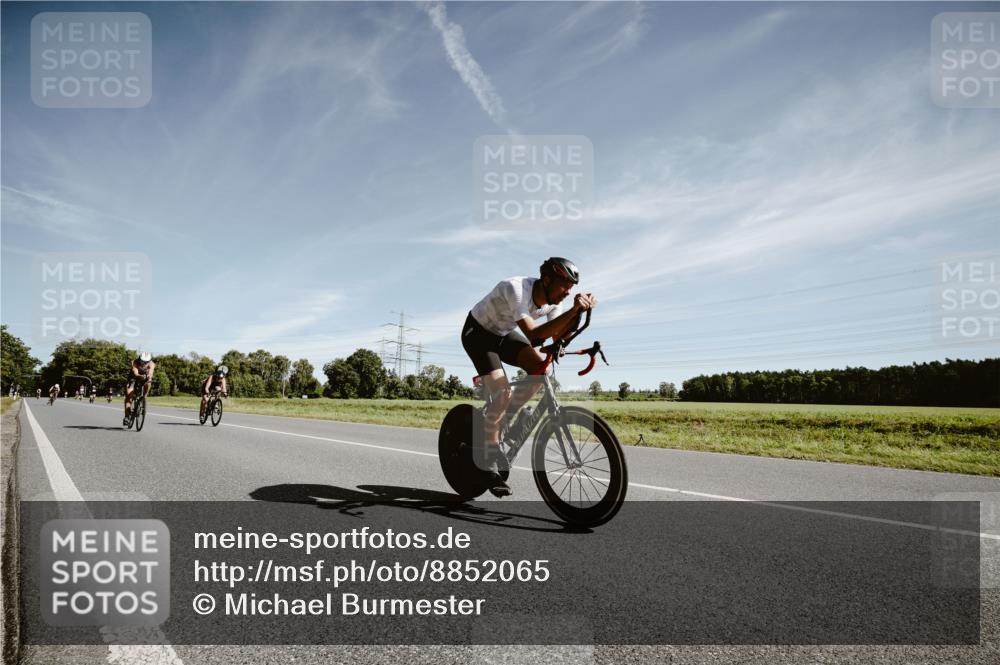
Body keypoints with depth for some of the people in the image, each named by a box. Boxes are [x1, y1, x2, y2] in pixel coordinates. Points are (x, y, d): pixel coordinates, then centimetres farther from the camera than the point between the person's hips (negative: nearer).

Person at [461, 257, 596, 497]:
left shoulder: (551, 300, -13)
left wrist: (578, 312, -33)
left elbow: (558, 337, -19)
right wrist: (573, 310, -50)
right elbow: (532, 334, -45)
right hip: (478, 333, -7)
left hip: (503, 334, 7)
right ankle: (490, 464, -7)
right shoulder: (515, 289, -35)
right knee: (502, 393, -21)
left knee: (541, 367, -18)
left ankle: (504, 422, 1)